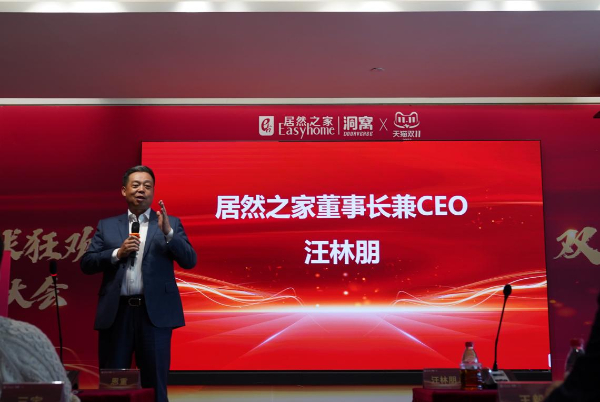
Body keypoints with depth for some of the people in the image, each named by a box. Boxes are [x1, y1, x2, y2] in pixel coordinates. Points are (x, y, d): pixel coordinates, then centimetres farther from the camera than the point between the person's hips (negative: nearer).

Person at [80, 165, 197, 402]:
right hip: (116, 312, 2)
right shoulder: (107, 226, 11)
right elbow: (86, 264, 5)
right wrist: (117, 253, -11)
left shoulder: (171, 224, 7)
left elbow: (189, 261, -3)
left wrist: (167, 232, -16)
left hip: (154, 313, -1)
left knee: (155, 383, 5)